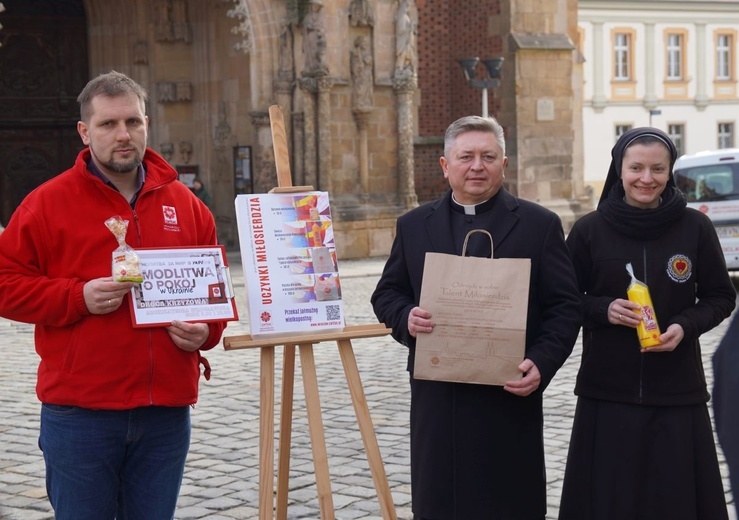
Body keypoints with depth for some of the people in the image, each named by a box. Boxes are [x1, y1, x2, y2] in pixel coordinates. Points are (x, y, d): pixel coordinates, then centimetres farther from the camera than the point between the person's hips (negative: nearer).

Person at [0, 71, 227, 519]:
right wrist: (78, 298, -16)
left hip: (167, 413, 4)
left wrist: (207, 330, -2)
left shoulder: (185, 203, 10)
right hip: (79, 413, -3)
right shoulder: (48, 202, -1)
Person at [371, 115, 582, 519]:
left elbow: (564, 306, -1)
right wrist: (406, 318, -11)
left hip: (510, 395, -2)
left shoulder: (540, 224, 2)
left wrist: (542, 363, -16)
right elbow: (386, 294, 13)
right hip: (436, 397, 3)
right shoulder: (413, 225, 10)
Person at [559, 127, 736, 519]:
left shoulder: (695, 227, -1)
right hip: (607, 393, 0)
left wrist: (685, 326, -11)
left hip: (677, 394, 0)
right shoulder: (589, 230, -1)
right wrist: (603, 310, -13)